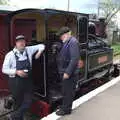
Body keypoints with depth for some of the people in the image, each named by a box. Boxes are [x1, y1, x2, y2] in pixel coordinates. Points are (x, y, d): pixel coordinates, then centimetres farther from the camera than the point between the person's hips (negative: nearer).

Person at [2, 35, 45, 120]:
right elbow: (4, 69, -7)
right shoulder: (10, 55, -8)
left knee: (28, 102, 4)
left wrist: (39, 51, -9)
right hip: (16, 81, -4)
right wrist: (16, 72, -20)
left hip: (27, 80, 4)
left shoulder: (28, 50, 2)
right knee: (18, 103, 9)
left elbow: (41, 46, 12)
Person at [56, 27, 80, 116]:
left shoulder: (73, 42, -17)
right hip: (65, 72, 10)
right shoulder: (67, 42, 13)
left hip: (69, 73, -9)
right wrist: (64, 71, 14)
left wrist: (67, 72, -25)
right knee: (65, 91, 21)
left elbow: (74, 59, -25)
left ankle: (66, 109, 18)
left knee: (68, 91, 4)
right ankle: (65, 106, 37)